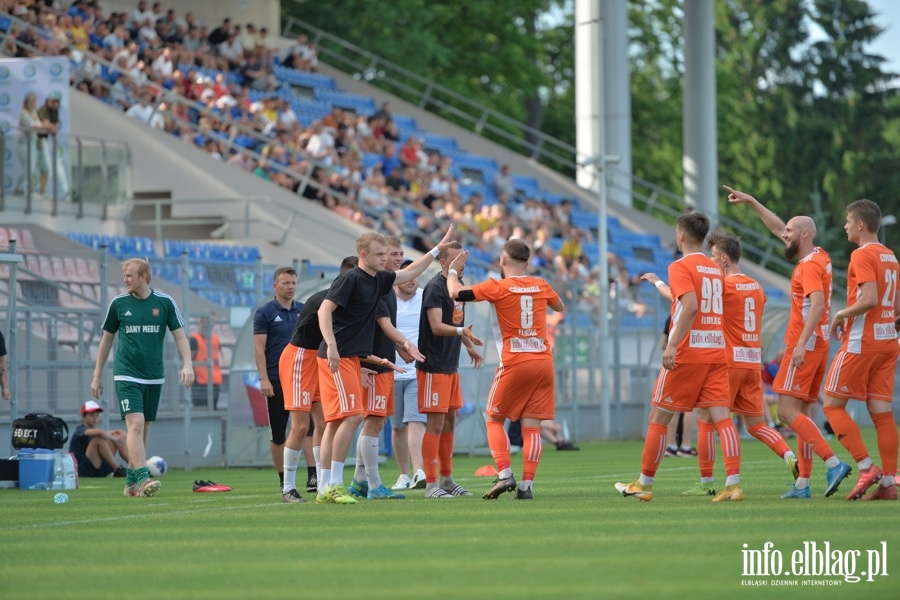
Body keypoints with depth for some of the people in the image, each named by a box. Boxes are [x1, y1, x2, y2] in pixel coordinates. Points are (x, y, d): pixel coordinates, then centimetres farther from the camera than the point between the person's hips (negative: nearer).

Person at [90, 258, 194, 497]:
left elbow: (180, 336, 3)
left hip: (154, 377, 2)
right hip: (126, 376, -2)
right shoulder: (118, 303, 1)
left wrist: (187, 365, -13)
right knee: (135, 424, -18)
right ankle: (141, 478, -25)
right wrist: (97, 375, 12)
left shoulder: (165, 302, 1)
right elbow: (106, 339, 11)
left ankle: (131, 481, 18)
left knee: (143, 430, 7)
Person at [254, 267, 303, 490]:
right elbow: (259, 348, -6)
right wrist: (263, 379, -13)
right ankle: (283, 479, 12)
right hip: (276, 381, -3)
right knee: (278, 433, 3)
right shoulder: (265, 313, -2)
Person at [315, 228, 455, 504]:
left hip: (352, 359, 9)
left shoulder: (378, 280, 14)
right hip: (338, 357, -9)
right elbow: (324, 310, -18)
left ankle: (324, 488, 7)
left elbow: (409, 273, 30)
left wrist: (437, 249, 31)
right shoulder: (350, 279, -12)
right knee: (351, 416, -15)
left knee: (336, 422, 7)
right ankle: (334, 484, -13)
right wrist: (331, 345, -30)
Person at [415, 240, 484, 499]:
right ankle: (431, 484, -6)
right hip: (433, 366, -9)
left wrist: (470, 347, 19)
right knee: (435, 423, -9)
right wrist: (461, 331, -39)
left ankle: (447, 479, 24)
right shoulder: (435, 288, -14)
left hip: (451, 366, 9)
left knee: (450, 421, 14)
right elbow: (436, 326, -25)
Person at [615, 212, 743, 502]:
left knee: (658, 417, 6)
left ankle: (644, 484, 13)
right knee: (721, 417, -3)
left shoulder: (681, 266, -8)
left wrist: (672, 345, -25)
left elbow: (691, 307, -22)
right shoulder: (714, 269, 16)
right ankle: (733, 484, -17)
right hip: (716, 352, 7)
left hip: (687, 353, -6)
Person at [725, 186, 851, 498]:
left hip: (805, 346, -10)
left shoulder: (810, 266, -13)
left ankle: (833, 462, -22)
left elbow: (817, 305, -26)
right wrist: (751, 202, 28)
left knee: (787, 410, -13)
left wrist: (801, 343, -32)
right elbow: (779, 229, 26)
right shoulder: (819, 258, 15)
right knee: (802, 412, 9)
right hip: (817, 345, 10)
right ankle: (803, 483, 7)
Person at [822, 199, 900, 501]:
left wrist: (842, 314, -9)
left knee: (833, 404, 0)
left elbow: (869, 298, -24)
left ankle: (866, 466, -10)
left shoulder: (862, 255, -12)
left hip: (861, 343, -8)